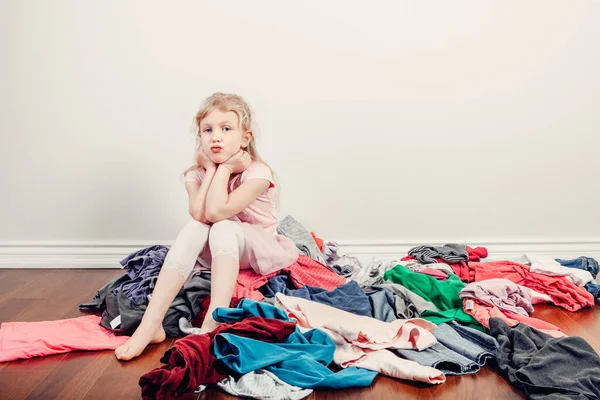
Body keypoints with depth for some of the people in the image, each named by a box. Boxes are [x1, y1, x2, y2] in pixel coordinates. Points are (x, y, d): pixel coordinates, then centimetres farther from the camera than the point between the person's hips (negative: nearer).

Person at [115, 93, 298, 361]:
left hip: (260, 252, -4)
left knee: (224, 227, -33)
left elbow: (217, 211, -33)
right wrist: (211, 169, -19)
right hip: (219, 255, 4)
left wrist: (224, 167, -23)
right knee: (194, 229, -28)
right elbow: (199, 214, -25)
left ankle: (213, 322, -45)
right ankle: (151, 324, -36)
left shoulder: (257, 172, -18)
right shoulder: (197, 173, -4)